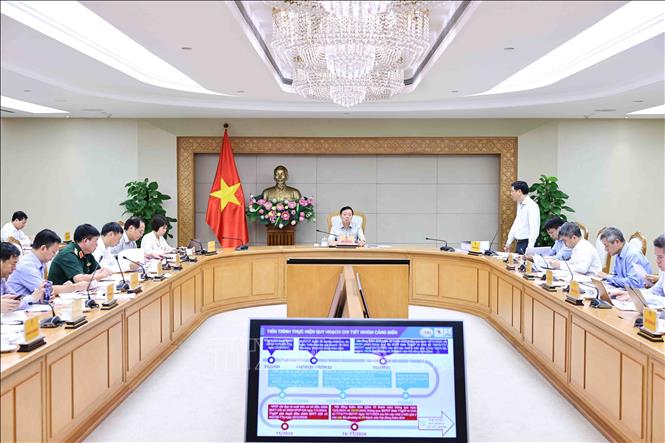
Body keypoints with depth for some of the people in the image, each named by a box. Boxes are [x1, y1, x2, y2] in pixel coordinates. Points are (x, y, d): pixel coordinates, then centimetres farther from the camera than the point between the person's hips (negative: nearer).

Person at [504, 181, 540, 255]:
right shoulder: (519, 205, 13)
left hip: (526, 244, -8)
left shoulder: (532, 206, -15)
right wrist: (509, 242, 19)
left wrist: (530, 248, -27)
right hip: (519, 243, 8)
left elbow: (534, 229, -21)